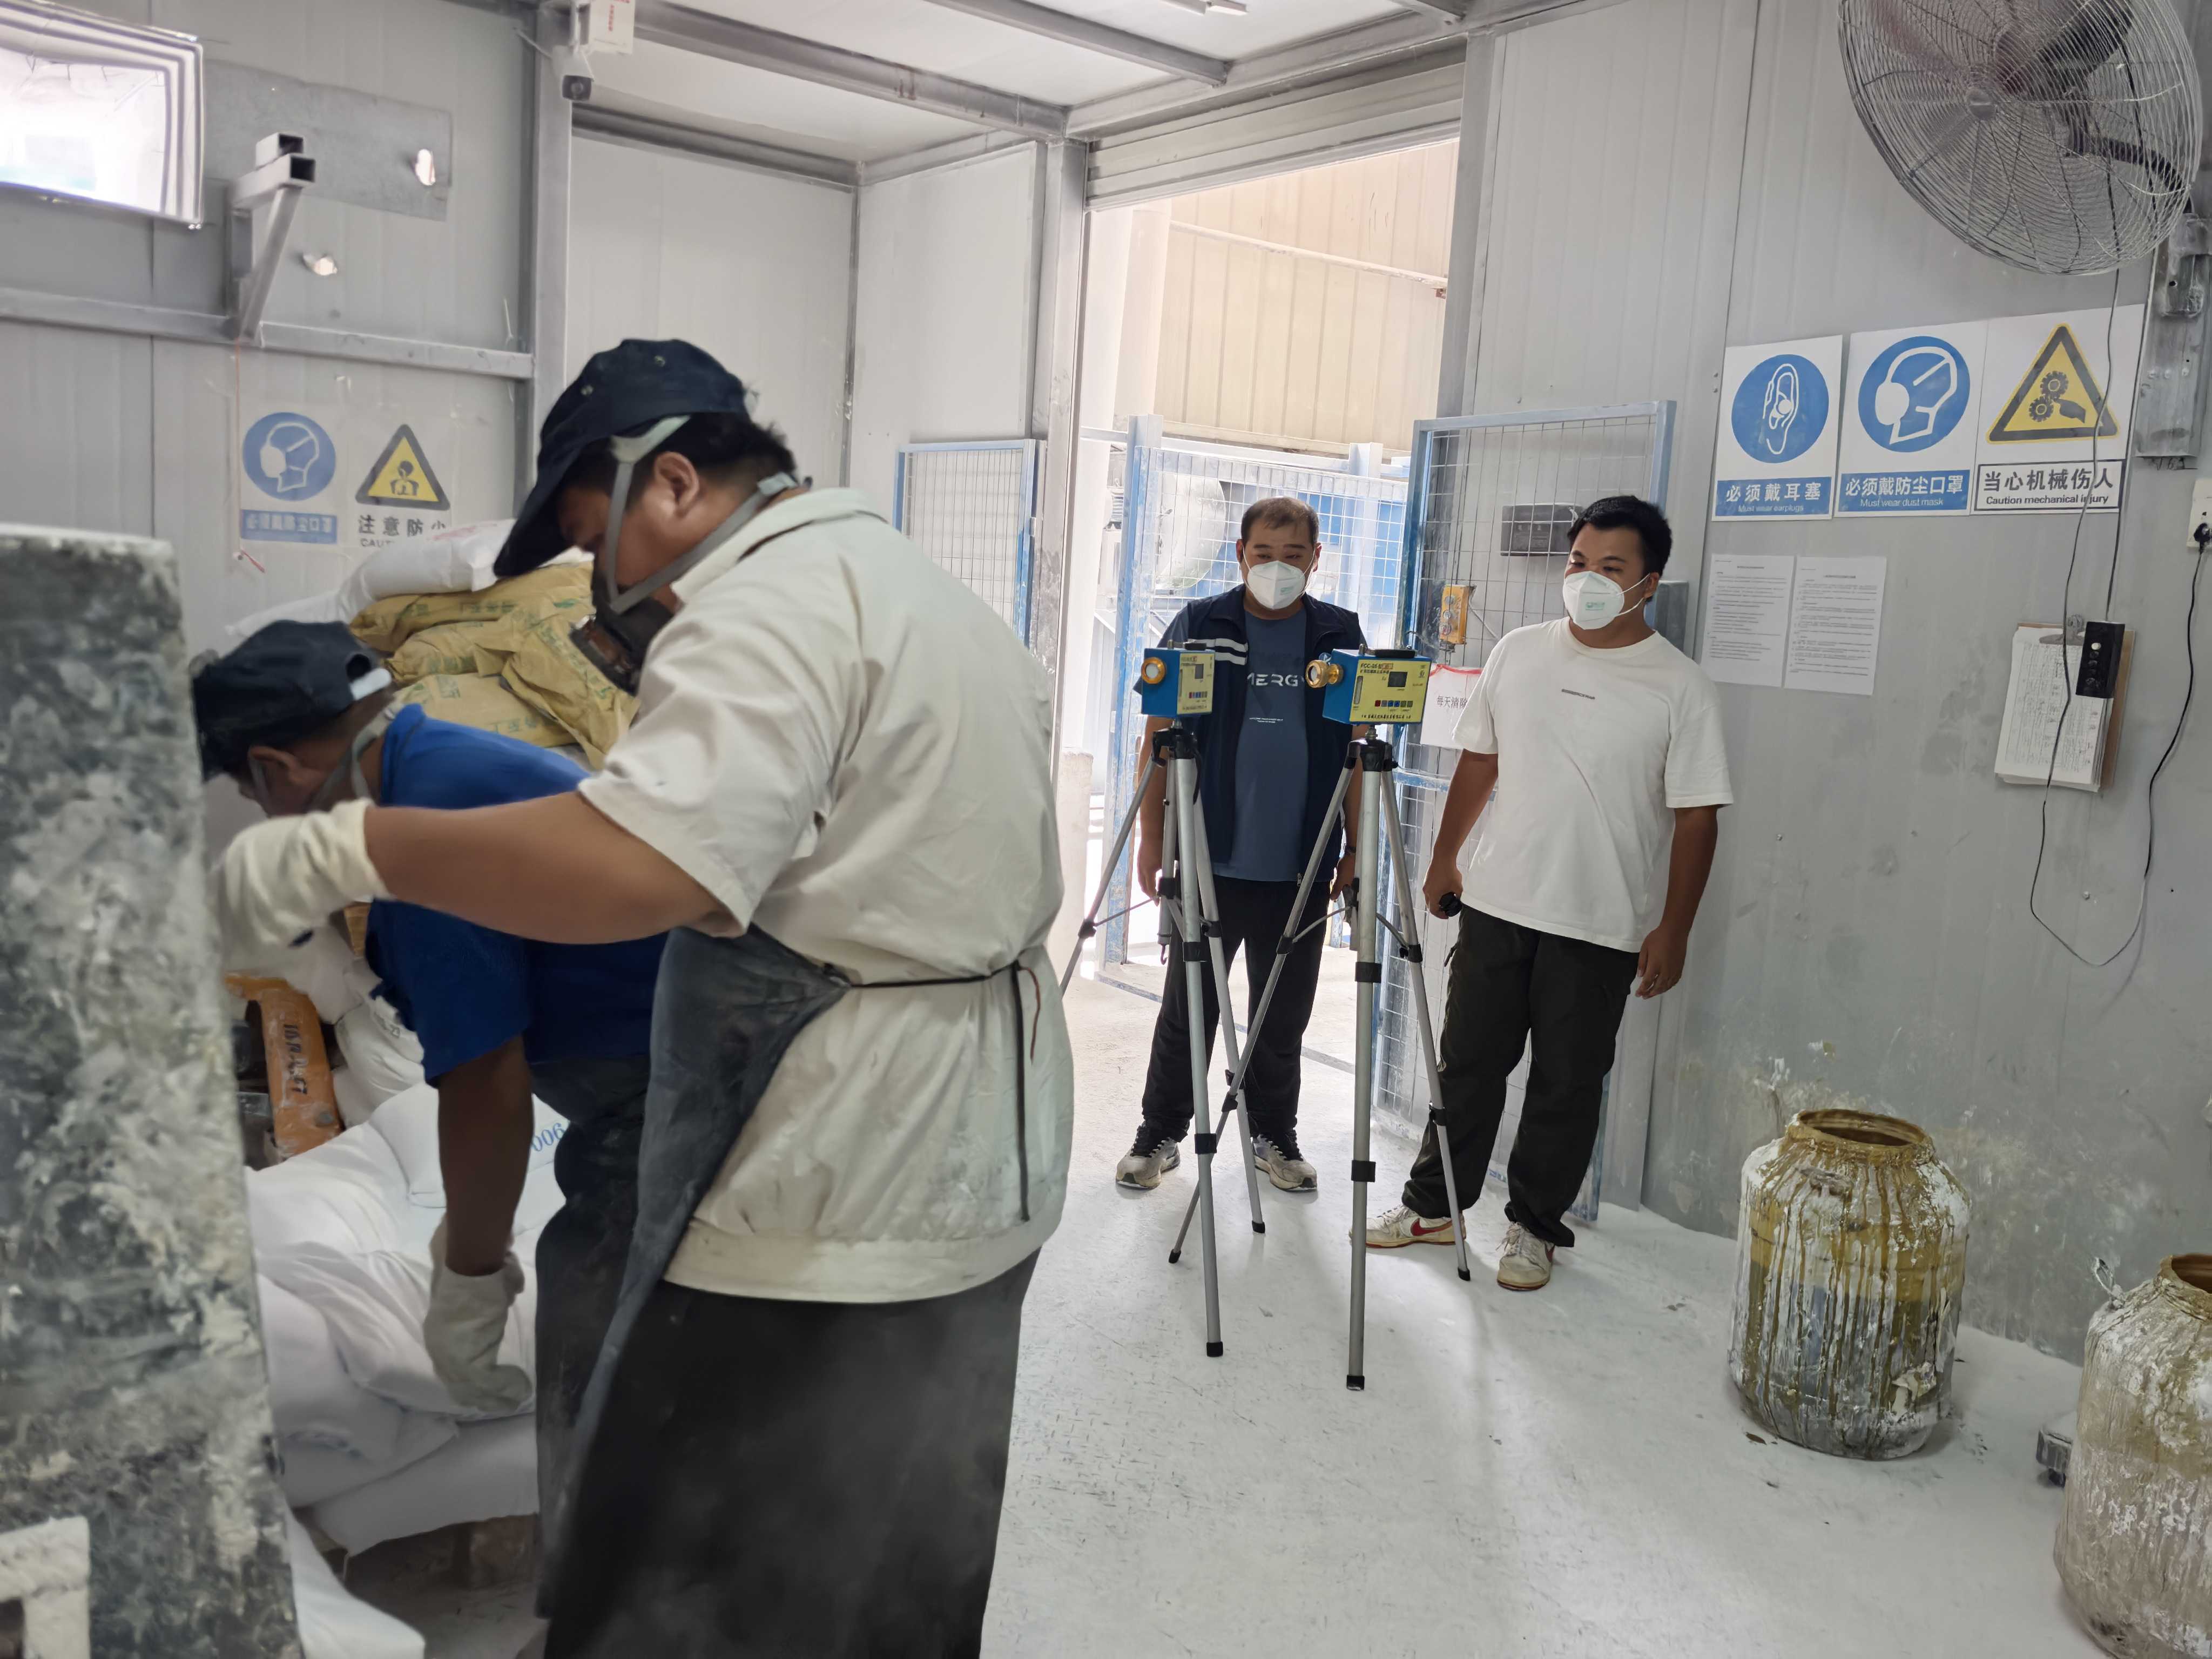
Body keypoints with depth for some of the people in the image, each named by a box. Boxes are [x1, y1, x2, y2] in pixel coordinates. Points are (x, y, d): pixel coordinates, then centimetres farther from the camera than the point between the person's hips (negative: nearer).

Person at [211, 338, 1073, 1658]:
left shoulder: (772, 602, -15)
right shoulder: (940, 596, 17)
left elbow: (636, 865, -31)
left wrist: (338, 851, -23)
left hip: (835, 1218, -10)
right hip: (984, 1183, 10)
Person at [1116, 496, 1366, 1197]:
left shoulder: (1342, 636, 5)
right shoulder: (1197, 627, 1)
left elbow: (1357, 751, 9)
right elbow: (1159, 737, 2)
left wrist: (1355, 849, 5)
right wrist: (1152, 836, -3)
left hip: (1300, 867, 2)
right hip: (1209, 859, -1)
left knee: (1284, 1016, 12)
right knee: (1188, 1009, 7)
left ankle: (1274, 1136, 29)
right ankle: (1160, 1135, 21)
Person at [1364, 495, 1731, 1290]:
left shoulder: (1680, 687, -8)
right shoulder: (1519, 653, 4)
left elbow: (1695, 816, -7)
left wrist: (1673, 930, -10)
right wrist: (1444, 859, 14)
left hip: (1602, 927, -3)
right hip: (1495, 902, 4)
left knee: (1567, 1083, 8)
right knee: (1468, 1062, 13)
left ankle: (1535, 1226, 24)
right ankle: (1433, 1204, 28)